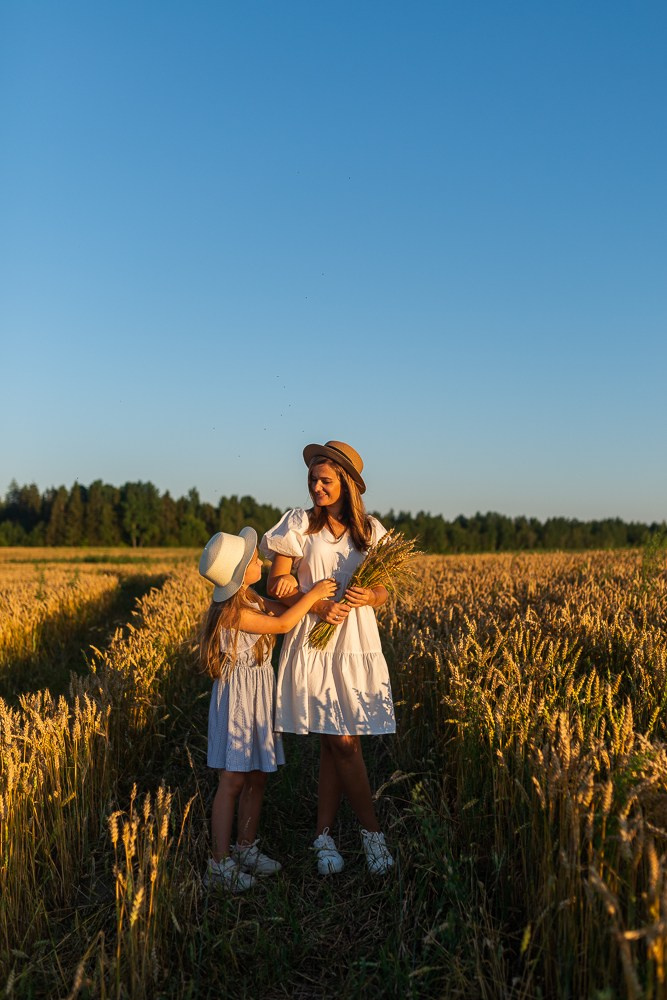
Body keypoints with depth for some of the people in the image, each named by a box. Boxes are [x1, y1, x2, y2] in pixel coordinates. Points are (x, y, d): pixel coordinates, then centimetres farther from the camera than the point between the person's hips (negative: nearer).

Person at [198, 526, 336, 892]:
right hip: (238, 696, -9)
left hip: (260, 694, 9)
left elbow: (283, 609, 7)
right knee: (233, 782, -3)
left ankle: (246, 848, 26)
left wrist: (320, 608, -9)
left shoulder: (250, 598, 7)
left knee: (257, 777, 14)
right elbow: (283, 624, -17)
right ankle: (219, 863, 6)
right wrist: (313, 594, -8)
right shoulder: (233, 612, -21)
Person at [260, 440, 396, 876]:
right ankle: (372, 831, 10)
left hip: (357, 644, 3)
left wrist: (367, 596, -15)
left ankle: (324, 834, 17)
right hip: (314, 643, -2)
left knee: (335, 744, 4)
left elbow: (383, 591, 8)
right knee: (343, 742, -4)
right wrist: (319, 606, -18)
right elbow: (278, 586, -4)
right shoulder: (300, 524, -1)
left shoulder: (370, 530, 7)